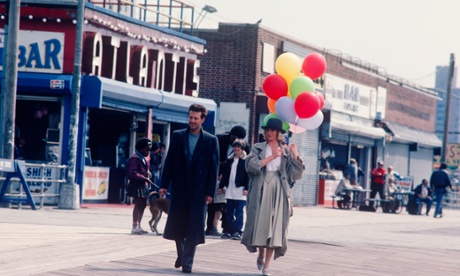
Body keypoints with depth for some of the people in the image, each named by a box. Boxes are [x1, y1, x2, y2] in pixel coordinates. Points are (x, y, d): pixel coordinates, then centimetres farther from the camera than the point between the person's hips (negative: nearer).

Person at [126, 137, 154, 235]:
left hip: (142, 185, 10)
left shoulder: (143, 159, 18)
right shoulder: (134, 158, -14)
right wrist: (145, 178, -24)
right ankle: (135, 227, -8)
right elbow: (133, 173, -23)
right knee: (138, 205, -10)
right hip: (136, 185, -10)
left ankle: (138, 226, 21)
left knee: (143, 205, 13)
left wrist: (146, 180, 11)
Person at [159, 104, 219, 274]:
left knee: (193, 227, -3)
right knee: (177, 225, 8)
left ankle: (187, 262, 1)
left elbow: (214, 168, -1)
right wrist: (164, 185, -1)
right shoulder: (177, 136, 5)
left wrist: (210, 192, -6)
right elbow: (169, 161, 5)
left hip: (199, 189, -2)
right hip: (179, 188, 2)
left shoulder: (211, 140, 0)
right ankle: (181, 255, 28)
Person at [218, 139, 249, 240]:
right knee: (229, 212, 8)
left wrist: (246, 188, -14)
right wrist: (221, 186, 14)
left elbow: (248, 176, -7)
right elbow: (225, 174, 18)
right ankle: (229, 231, 12)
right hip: (230, 189, 6)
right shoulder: (230, 160, 14)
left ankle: (237, 232, -3)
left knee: (239, 212, -4)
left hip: (240, 190, -6)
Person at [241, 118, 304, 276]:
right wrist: (272, 157, -11)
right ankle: (261, 255, 26)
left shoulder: (286, 152, 11)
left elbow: (297, 174, 4)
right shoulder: (258, 148, 9)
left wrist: (295, 155, -7)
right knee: (260, 224, -1)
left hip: (278, 192, 0)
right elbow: (251, 166, -10)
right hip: (260, 191, 0)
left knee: (275, 226, -5)